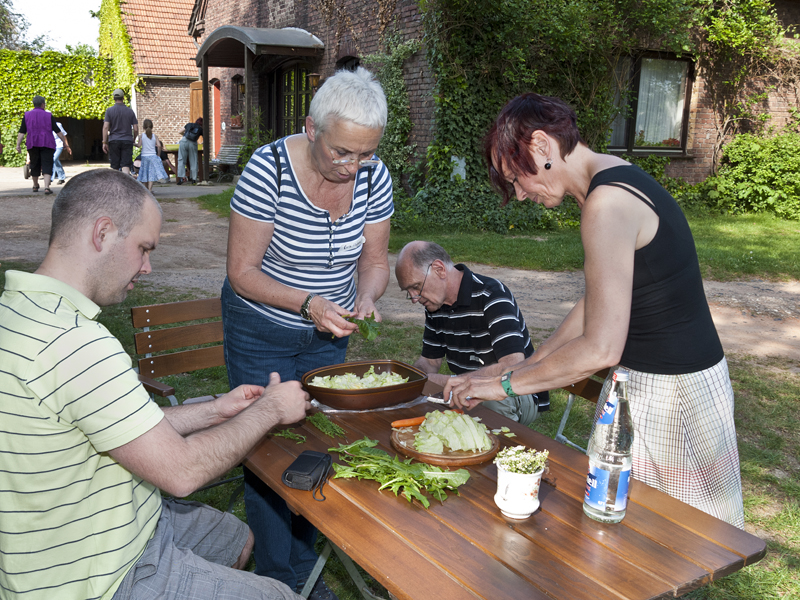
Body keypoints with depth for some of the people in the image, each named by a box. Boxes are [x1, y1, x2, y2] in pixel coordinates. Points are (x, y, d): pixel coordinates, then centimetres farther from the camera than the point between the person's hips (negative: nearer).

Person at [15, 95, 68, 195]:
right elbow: (58, 131, -1)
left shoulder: (27, 115, 4)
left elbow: (21, 132, -1)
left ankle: (35, 186, 31)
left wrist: (18, 145, -2)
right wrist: (65, 142, 8)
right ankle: (47, 187, -21)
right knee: (47, 166, -6)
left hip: (32, 144, 3)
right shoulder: (48, 116, -1)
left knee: (35, 165, 16)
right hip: (47, 144, -3)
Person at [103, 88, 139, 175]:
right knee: (126, 166, -6)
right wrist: (133, 140, 19)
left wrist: (104, 142, -4)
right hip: (127, 141, 0)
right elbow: (136, 129, 2)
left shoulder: (109, 110, 0)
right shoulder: (130, 111, 4)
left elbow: (106, 127, -6)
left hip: (114, 141, 0)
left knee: (115, 167, 8)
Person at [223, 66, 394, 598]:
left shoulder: (373, 176, -13)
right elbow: (242, 272, -21)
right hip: (261, 334, -4)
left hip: (328, 335, 4)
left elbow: (375, 261, -2)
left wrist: (366, 299, -23)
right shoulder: (268, 169, -25)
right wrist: (308, 303, -33)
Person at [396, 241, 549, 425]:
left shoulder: (492, 296, -23)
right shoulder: (434, 303, 3)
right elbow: (430, 361, 12)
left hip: (520, 396, -6)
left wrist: (446, 382, -31)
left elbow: (513, 368, -34)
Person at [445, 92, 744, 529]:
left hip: (671, 392, -9)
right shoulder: (617, 181, 7)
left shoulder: (608, 203, -24)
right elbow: (595, 306, 13)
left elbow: (601, 349, -28)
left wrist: (504, 384, -16)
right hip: (644, 378, 9)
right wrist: (526, 366, 13)